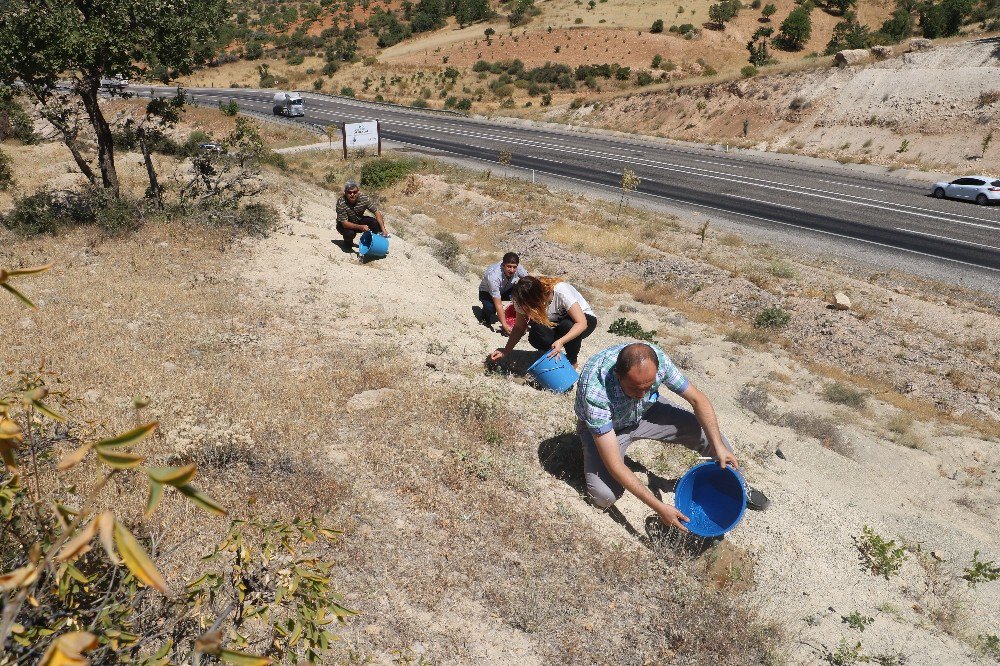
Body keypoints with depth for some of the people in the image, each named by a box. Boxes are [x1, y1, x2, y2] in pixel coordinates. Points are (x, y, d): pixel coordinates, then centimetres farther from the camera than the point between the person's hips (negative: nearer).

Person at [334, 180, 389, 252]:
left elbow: (377, 212, -19)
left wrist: (383, 229, -30)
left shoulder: (365, 199, -22)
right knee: (349, 233, -36)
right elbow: (345, 223, -31)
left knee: (377, 223, -22)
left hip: (359, 221, 3)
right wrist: (360, 227, -45)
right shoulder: (341, 203, -31)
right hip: (345, 225, -3)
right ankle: (348, 244, 2)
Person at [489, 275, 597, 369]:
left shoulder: (561, 291, -35)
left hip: (584, 319, -3)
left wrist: (560, 342, -49)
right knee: (535, 338, -30)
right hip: (554, 324, 3)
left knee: (567, 325, -38)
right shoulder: (523, 301, -21)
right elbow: (519, 328, -8)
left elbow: (582, 323, -36)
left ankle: (572, 362, -9)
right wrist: (506, 351, -18)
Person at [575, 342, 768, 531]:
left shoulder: (656, 358, -30)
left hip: (645, 412, 4)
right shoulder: (595, 392, -41)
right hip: (605, 426, -4)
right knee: (604, 496, -26)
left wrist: (719, 445, -23)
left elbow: (698, 399, -13)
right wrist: (658, 508, -37)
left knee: (707, 430, -11)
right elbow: (614, 464, -37)